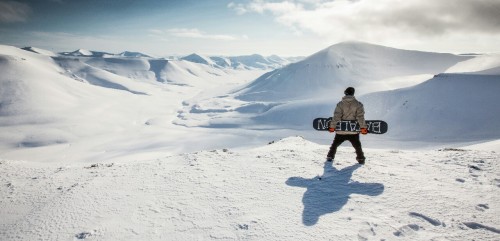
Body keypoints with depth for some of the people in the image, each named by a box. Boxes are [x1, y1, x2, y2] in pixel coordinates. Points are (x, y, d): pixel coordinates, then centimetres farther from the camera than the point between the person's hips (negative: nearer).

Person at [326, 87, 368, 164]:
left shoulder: (340, 104, -3)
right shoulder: (358, 104, -2)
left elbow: (336, 116, -9)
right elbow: (360, 116, -9)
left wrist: (332, 126, -6)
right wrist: (363, 127, -8)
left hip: (341, 131, 0)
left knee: (335, 144, 18)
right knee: (357, 146, 18)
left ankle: (330, 157, 21)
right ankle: (361, 159, 18)